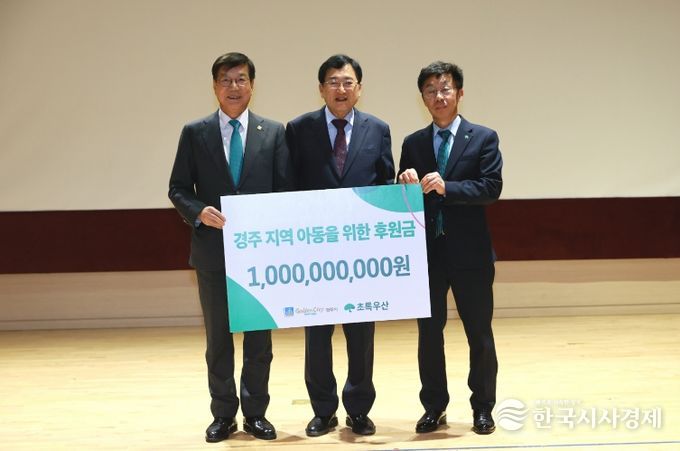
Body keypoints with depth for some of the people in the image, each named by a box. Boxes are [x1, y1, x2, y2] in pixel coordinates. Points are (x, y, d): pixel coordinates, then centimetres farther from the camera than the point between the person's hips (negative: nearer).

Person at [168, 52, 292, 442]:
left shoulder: (274, 133, 4)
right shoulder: (195, 133, 4)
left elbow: (286, 190, 3)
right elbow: (178, 188, 4)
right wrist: (199, 211, -14)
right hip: (213, 249, 0)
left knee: (260, 336, 7)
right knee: (218, 337, 8)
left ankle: (256, 412, 20)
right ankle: (224, 414, 20)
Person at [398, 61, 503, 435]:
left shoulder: (483, 138, 0)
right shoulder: (413, 144, 9)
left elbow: (491, 188, -11)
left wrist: (446, 187, -22)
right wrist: (406, 184, -15)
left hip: (470, 251, -2)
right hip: (427, 252, 3)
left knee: (479, 334, 6)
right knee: (429, 333, 8)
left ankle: (482, 409, 18)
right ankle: (434, 407, 19)